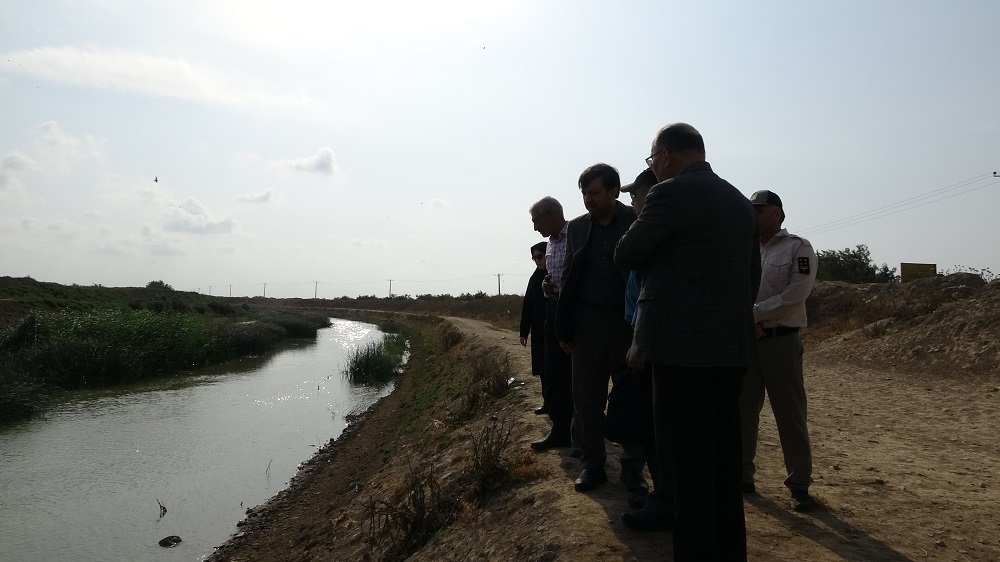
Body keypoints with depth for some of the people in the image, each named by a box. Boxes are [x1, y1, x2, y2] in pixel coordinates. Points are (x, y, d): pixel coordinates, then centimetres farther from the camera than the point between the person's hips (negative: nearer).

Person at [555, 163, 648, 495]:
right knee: (587, 399, 7)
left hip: (628, 323, -3)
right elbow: (568, 280, 9)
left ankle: (632, 468, 19)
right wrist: (564, 328, 5)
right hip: (587, 323, 3)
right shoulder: (577, 228, 8)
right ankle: (593, 465, 20)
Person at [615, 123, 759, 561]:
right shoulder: (741, 203, 14)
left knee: (689, 463, 0)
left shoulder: (670, 194, -10)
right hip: (733, 346, 8)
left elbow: (625, 256, -3)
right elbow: (752, 279, 17)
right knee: (724, 458, 16)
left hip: (681, 345, -8)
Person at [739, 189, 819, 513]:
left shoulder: (798, 248, -2)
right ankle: (742, 474, 23)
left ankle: (799, 484, 12)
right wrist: (748, 321, -11)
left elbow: (795, 294, -14)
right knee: (742, 410, 10)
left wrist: (754, 312, -14)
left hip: (781, 341, -5)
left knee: (790, 415, 1)